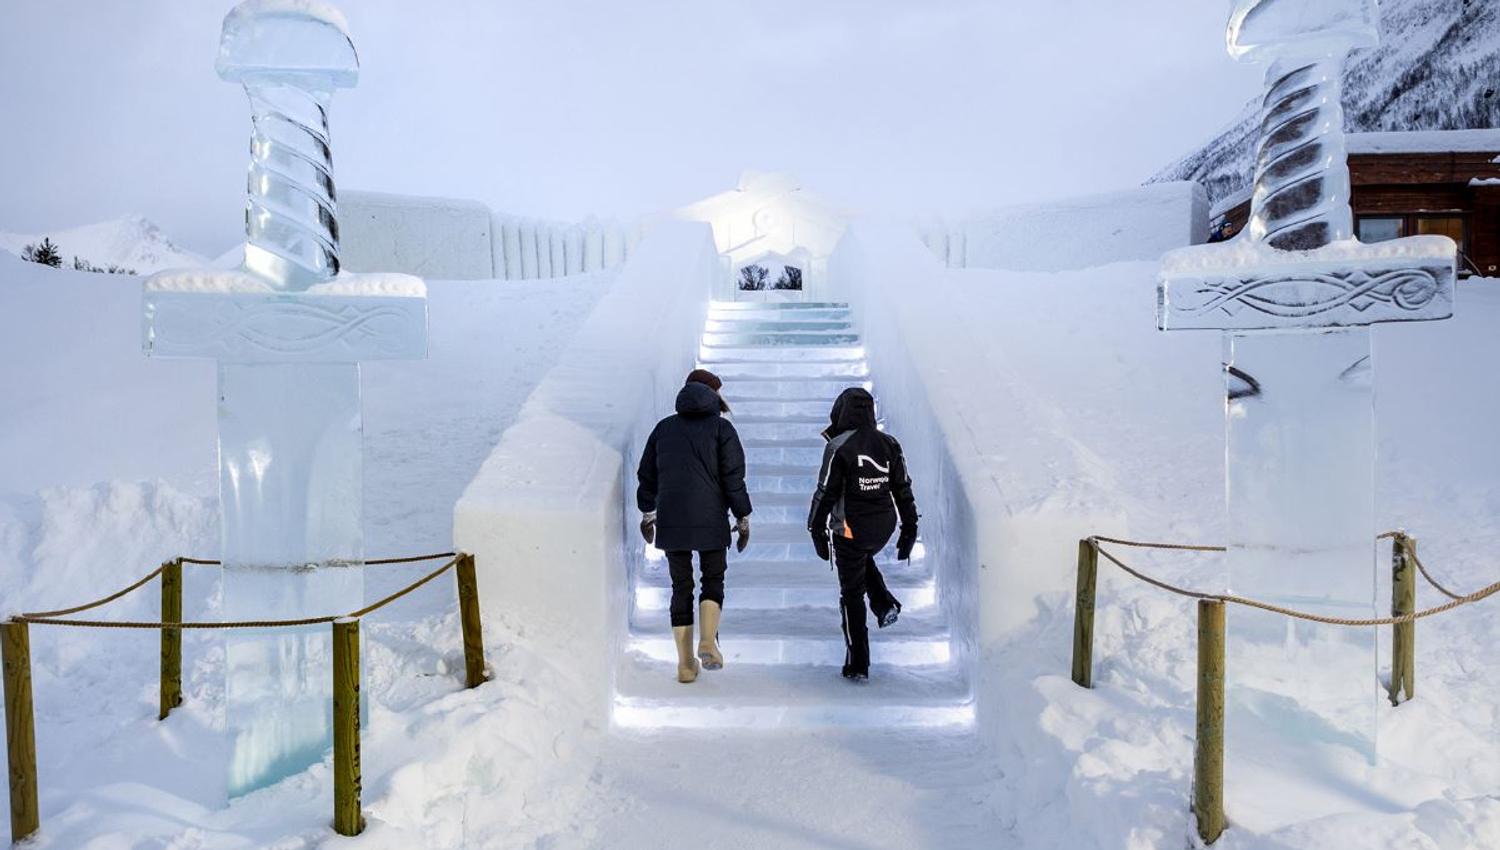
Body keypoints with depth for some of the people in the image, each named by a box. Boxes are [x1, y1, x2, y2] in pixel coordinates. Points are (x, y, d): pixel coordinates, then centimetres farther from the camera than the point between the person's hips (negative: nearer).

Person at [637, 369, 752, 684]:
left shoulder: (664, 427, 11)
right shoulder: (721, 428, -1)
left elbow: (646, 475, 14)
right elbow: (733, 478, -6)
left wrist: (647, 514, 24)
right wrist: (743, 519, 0)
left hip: (670, 522, 3)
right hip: (711, 522, -3)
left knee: (681, 587, 10)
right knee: (713, 580, 13)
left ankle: (686, 663, 11)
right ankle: (708, 640, -9)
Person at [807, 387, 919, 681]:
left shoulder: (839, 447, -14)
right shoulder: (889, 444, 2)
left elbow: (826, 493, -13)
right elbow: (903, 489, 5)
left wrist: (817, 531, -4)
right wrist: (909, 529, 12)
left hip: (850, 530, -5)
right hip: (883, 529, 5)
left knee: (852, 595, 8)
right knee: (863, 560, 37)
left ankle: (858, 664, 13)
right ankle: (884, 604, 17)